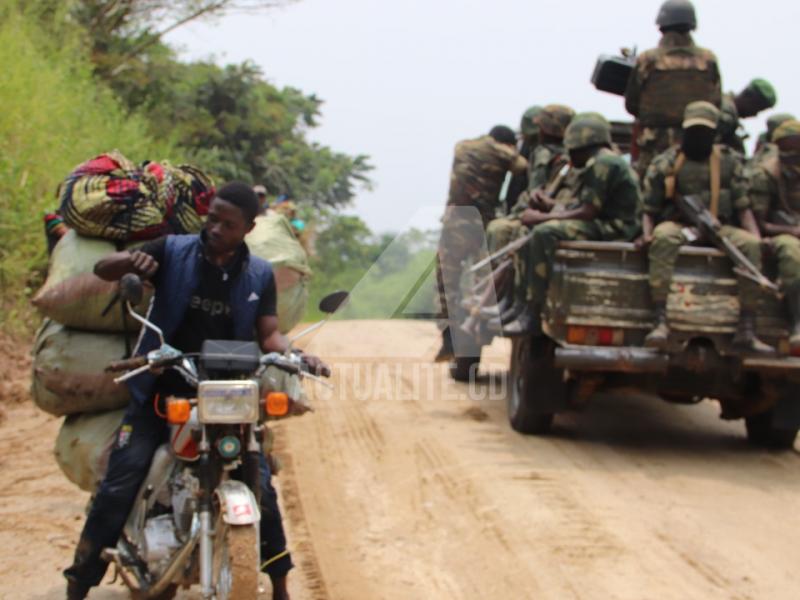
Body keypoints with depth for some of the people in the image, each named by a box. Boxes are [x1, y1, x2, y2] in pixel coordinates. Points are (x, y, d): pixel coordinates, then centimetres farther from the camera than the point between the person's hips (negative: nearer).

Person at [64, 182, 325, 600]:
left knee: (260, 486, -4)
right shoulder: (173, 251, -4)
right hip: (160, 391, -1)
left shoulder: (259, 276, 2)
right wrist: (130, 260, -31)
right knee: (118, 489, -10)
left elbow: (268, 334, -2)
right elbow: (102, 270, -7)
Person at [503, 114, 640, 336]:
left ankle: (533, 316, -27)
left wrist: (542, 218, -13)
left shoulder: (603, 164, -13)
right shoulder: (598, 164, 21)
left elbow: (588, 212, -19)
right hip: (602, 227, 11)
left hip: (610, 231, -11)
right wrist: (552, 206, 17)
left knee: (545, 233, -26)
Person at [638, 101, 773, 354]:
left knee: (751, 245, -27)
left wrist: (756, 235, -9)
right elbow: (648, 209, 7)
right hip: (677, 226, -2)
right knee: (663, 238, -38)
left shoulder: (730, 161, 11)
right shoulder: (665, 164, 5)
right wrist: (647, 234, -14)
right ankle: (661, 321, -45)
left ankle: (746, 331, -28)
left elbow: (743, 206, 9)